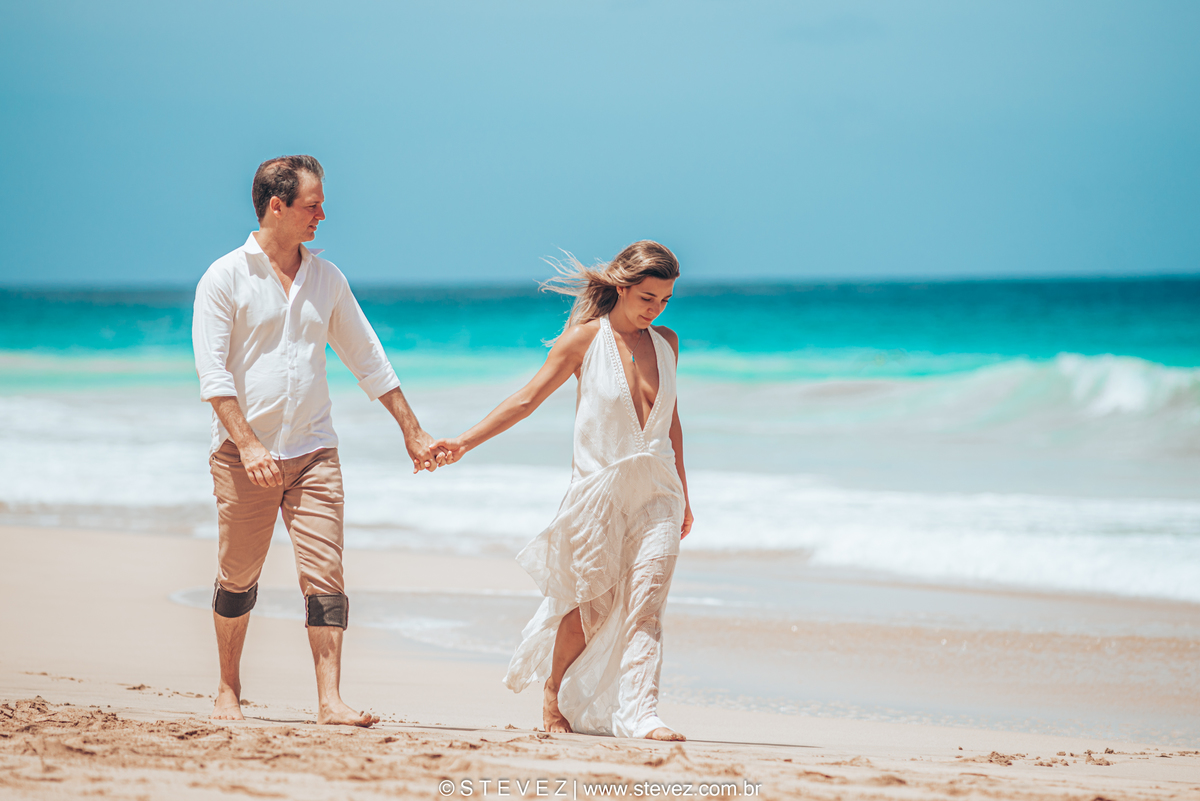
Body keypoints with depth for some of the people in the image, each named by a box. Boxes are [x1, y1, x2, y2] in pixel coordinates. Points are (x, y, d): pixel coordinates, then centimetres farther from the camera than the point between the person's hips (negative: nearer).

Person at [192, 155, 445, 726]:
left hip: (313, 451, 3)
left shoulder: (326, 279, 10)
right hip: (244, 453, -3)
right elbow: (213, 372, -10)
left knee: (325, 573, -8)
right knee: (238, 578, 6)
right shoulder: (225, 278, -3)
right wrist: (248, 443, -20)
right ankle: (228, 689, 25)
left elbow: (368, 360, 16)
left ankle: (330, 700, -12)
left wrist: (413, 433, 14)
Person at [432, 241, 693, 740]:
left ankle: (638, 715, -17)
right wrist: (466, 441, -8)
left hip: (656, 492, 3)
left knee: (645, 601, -12)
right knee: (590, 605, 1)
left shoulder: (665, 343, 10)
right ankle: (553, 692, 25)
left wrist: (682, 495, 23)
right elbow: (527, 400, -2)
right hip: (599, 487, -3)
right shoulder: (586, 339, -3)